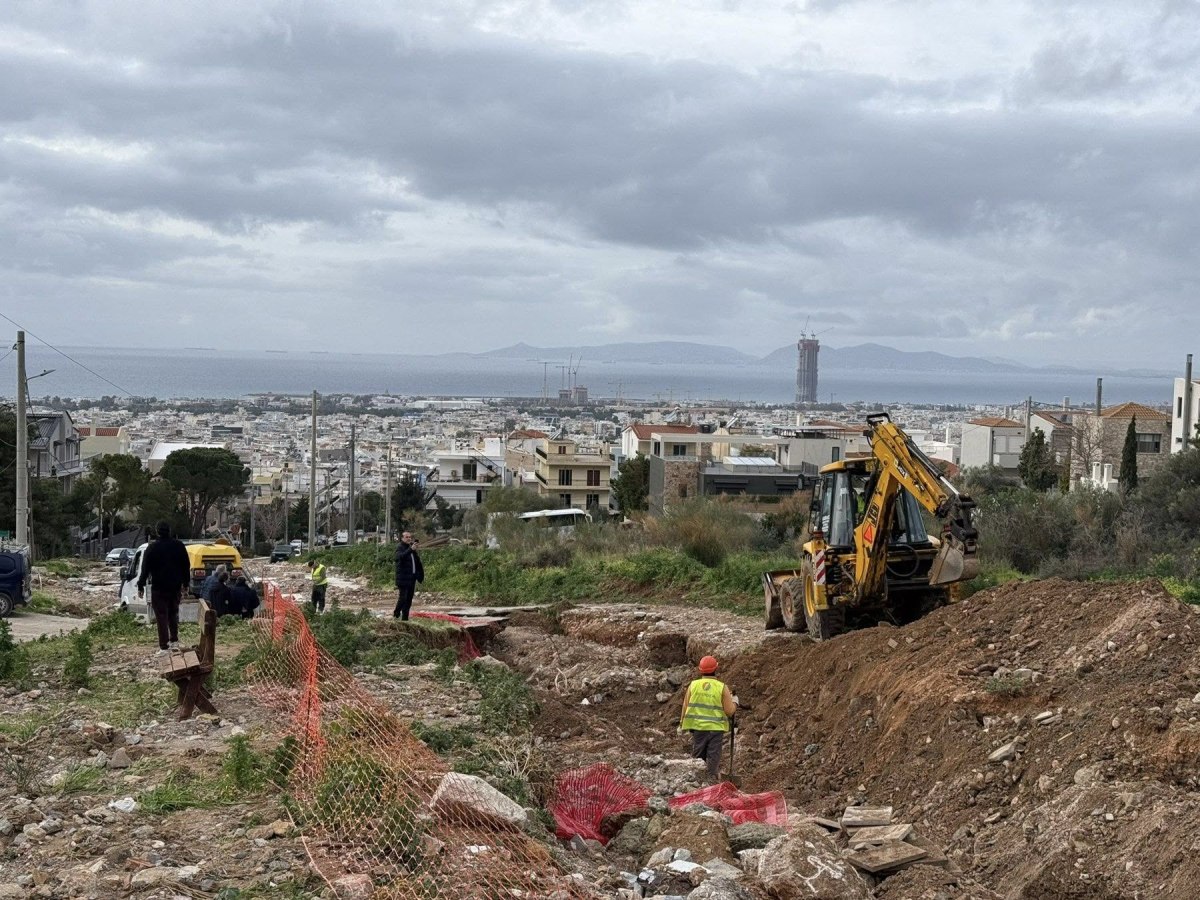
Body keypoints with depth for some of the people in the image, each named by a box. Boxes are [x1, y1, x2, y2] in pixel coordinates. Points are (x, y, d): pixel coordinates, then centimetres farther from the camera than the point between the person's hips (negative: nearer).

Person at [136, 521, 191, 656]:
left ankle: (164, 647, -4)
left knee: (161, 616, -2)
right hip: (175, 586, 4)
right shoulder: (179, 545, 3)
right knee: (173, 613, 19)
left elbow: (145, 568, -9)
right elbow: (186, 566, 10)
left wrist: (141, 585, -2)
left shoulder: (153, 547, -10)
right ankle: (174, 641, 19)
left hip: (159, 587, -4)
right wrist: (185, 583, 18)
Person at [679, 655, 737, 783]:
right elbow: (729, 711, -7)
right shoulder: (722, 687, -7)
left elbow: (685, 707, 2)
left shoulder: (693, 685, -1)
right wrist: (735, 703, 13)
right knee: (713, 758, 5)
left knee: (698, 758, 13)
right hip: (716, 728, -2)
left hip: (698, 727, 2)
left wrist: (681, 724, 14)